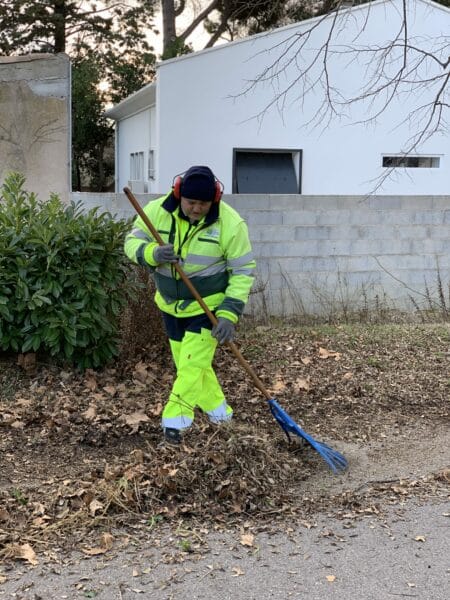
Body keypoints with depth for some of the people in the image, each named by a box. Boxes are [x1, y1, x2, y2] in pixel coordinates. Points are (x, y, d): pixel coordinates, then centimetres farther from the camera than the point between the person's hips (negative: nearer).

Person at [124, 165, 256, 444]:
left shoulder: (231, 223, -22)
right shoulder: (157, 211, -14)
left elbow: (243, 271, -16)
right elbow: (132, 242, -5)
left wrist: (229, 314, -24)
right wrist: (152, 253, -29)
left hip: (210, 305, -4)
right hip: (171, 305, 5)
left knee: (193, 363, -9)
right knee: (186, 362, 15)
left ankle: (175, 419, 4)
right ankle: (217, 410, 34)